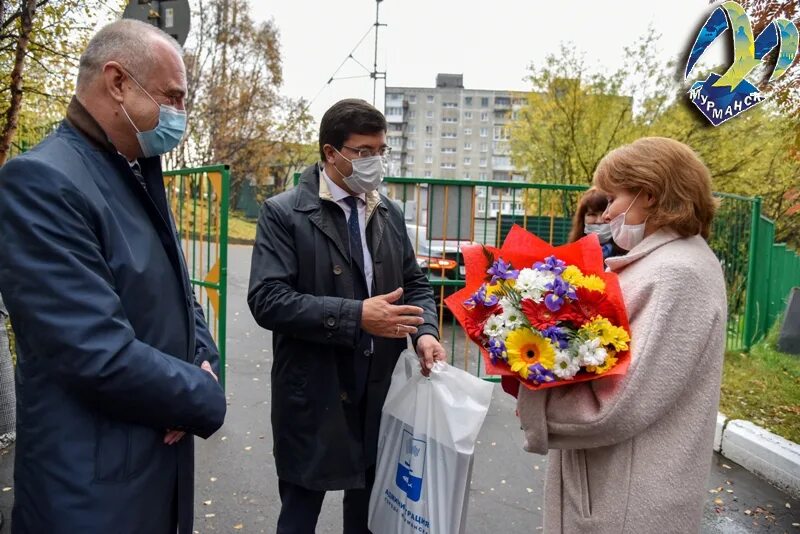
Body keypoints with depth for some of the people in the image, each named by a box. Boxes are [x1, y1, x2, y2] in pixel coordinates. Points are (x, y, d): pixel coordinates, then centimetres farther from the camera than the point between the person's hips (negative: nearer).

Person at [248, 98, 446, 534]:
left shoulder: (390, 214, 7)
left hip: (379, 394, 5)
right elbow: (267, 300, -19)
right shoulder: (283, 212, -10)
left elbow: (414, 282, 12)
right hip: (313, 397, -5)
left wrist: (425, 331, -9)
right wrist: (355, 316, -26)